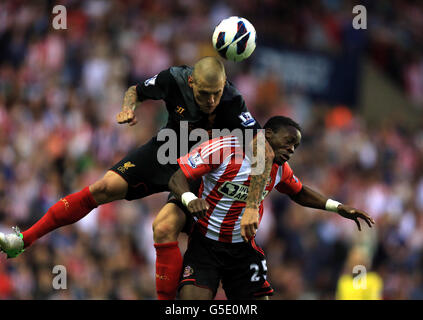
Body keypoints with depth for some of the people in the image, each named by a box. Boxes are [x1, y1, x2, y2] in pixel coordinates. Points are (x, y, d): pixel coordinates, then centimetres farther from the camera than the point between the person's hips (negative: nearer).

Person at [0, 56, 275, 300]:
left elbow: (265, 152, -36)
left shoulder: (232, 103, -32)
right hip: (167, 150, 3)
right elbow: (136, 91, 1)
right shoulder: (174, 79, -21)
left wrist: (252, 207, -42)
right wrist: (129, 109, -22)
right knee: (105, 188, -9)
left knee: (164, 229, -26)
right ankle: (24, 240, -1)